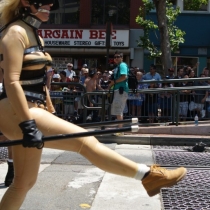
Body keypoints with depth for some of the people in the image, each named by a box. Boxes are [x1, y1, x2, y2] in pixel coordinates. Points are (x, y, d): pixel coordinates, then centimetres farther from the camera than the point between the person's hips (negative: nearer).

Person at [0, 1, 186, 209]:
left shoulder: (34, 35, 17)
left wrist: (51, 115, 21)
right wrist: (28, 125, -24)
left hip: (31, 110, 10)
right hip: (17, 113, -10)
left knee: (24, 182, 15)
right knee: (84, 140, -15)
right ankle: (148, 175, -10)